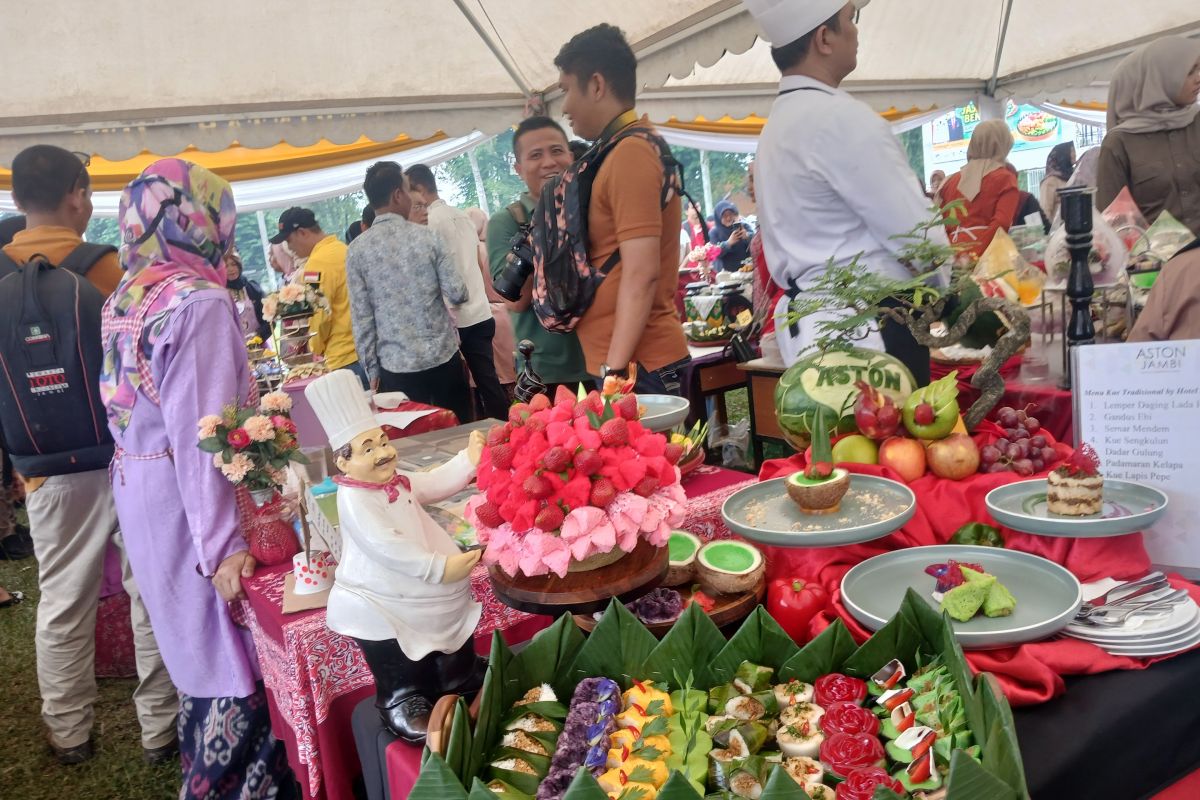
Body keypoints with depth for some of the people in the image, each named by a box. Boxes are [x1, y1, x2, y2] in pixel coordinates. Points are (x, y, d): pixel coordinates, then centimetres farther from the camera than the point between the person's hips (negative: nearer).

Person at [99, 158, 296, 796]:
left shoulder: (124, 299, 7)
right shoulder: (200, 301, -19)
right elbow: (200, 435, -24)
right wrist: (220, 545, -23)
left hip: (136, 487, 9)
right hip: (191, 499, -9)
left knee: (198, 640, 21)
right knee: (234, 647, 3)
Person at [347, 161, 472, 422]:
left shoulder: (357, 249, -3)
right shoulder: (426, 236, -6)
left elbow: (362, 317, -2)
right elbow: (458, 294, -5)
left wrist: (372, 370, 5)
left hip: (396, 367, 1)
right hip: (443, 358, -1)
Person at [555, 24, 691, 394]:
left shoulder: (630, 152, -15)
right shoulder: (624, 150, 15)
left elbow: (642, 274, -21)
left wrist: (614, 371, -22)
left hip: (634, 364, -10)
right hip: (635, 359, 10)